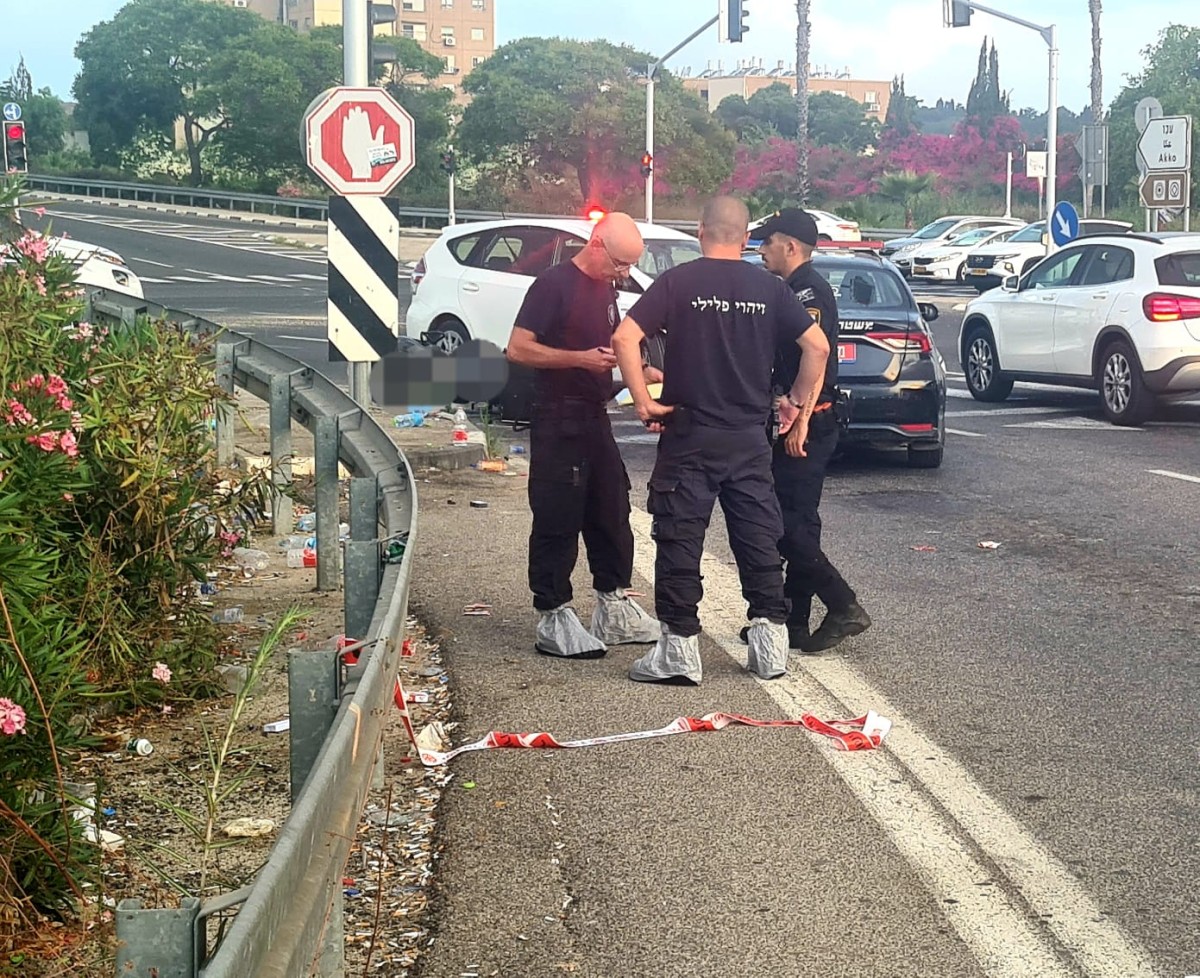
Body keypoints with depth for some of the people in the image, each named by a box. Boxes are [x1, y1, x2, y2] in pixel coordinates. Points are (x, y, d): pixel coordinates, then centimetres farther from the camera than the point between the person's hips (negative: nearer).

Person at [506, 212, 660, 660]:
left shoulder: (606, 289, 14)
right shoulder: (554, 284, -12)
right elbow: (518, 349, -17)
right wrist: (582, 358, -22)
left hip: (595, 419, 9)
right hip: (557, 420, -9)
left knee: (611, 514, 12)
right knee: (557, 521, -4)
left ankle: (614, 608, 23)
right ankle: (553, 619, 1)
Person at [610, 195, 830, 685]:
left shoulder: (677, 282, -4)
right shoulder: (768, 287, 4)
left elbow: (625, 338, -15)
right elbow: (817, 345, 1)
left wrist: (643, 402, -7)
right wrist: (800, 407, 10)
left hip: (689, 437, -3)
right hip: (749, 438, 3)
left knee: (680, 543, 2)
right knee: (759, 540, 10)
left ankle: (679, 650, 2)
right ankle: (770, 645, 13)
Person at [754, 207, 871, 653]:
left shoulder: (810, 291, -13)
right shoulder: (794, 290, 18)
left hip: (806, 427, -10)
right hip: (797, 426, 10)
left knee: (790, 524, -11)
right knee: (793, 524, 11)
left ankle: (844, 607, -7)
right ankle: (794, 621, 15)